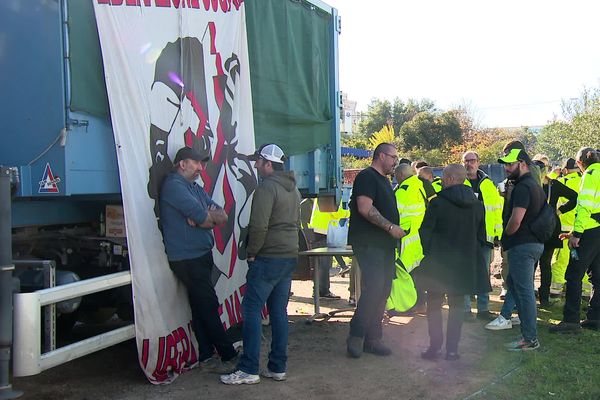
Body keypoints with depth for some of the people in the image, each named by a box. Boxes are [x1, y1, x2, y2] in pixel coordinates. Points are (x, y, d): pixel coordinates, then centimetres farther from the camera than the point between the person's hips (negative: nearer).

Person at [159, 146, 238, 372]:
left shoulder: (195, 188, 19)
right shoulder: (174, 185, -11)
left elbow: (223, 217, 9)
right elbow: (203, 218, -21)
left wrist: (205, 216, -11)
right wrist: (211, 217, 1)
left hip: (201, 256, 9)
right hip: (187, 258, -9)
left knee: (201, 307, 12)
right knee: (209, 306, -5)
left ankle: (206, 357, 19)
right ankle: (229, 356, 2)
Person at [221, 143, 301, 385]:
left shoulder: (267, 188, -14)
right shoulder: (293, 188, 16)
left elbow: (259, 225, -21)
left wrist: (251, 252, -9)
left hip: (268, 258, -9)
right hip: (290, 257, 9)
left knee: (251, 310, -3)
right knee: (279, 311, 12)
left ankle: (248, 370, -2)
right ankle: (278, 367, 16)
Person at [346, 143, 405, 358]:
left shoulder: (384, 180, 22)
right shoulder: (367, 177, -8)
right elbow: (365, 208, -20)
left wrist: (397, 230, 17)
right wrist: (391, 227, -18)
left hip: (384, 244, 10)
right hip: (368, 243, -10)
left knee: (382, 291, 8)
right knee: (374, 287, -16)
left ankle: (372, 338, 15)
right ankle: (356, 336, -5)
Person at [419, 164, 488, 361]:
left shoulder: (437, 203, -12)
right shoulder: (477, 205, 4)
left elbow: (425, 232, -9)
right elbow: (482, 236, 10)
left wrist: (429, 253, 5)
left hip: (439, 263, -4)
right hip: (465, 264, 4)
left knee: (434, 304, 8)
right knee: (457, 306, 10)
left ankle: (435, 347, 6)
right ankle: (452, 349, 10)